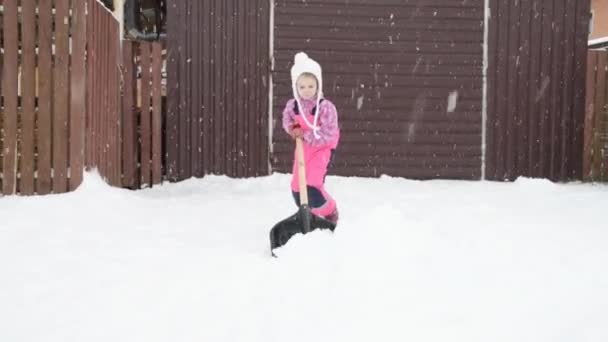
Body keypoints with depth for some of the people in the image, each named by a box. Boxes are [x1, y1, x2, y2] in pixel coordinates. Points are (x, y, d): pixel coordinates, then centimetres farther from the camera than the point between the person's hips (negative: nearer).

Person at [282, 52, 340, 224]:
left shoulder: (326, 107, -24)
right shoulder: (292, 105, -7)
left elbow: (328, 135, -25)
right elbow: (287, 119, 15)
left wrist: (305, 134, -25)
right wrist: (291, 128, -8)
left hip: (322, 149, -6)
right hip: (303, 149, 6)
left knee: (312, 187, -18)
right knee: (297, 189, 9)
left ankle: (330, 212, 11)